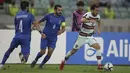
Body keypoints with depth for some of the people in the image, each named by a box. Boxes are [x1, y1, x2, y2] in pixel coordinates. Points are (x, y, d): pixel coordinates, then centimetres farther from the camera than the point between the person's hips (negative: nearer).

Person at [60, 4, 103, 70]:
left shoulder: (97, 16, -3)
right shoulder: (87, 15, -23)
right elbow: (82, 20, -48)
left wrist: (99, 29, 17)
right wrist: (90, 21, -65)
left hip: (90, 37, 4)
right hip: (82, 37, -4)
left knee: (98, 47, -18)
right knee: (74, 50, 5)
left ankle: (99, 65, -14)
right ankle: (63, 61, 29)